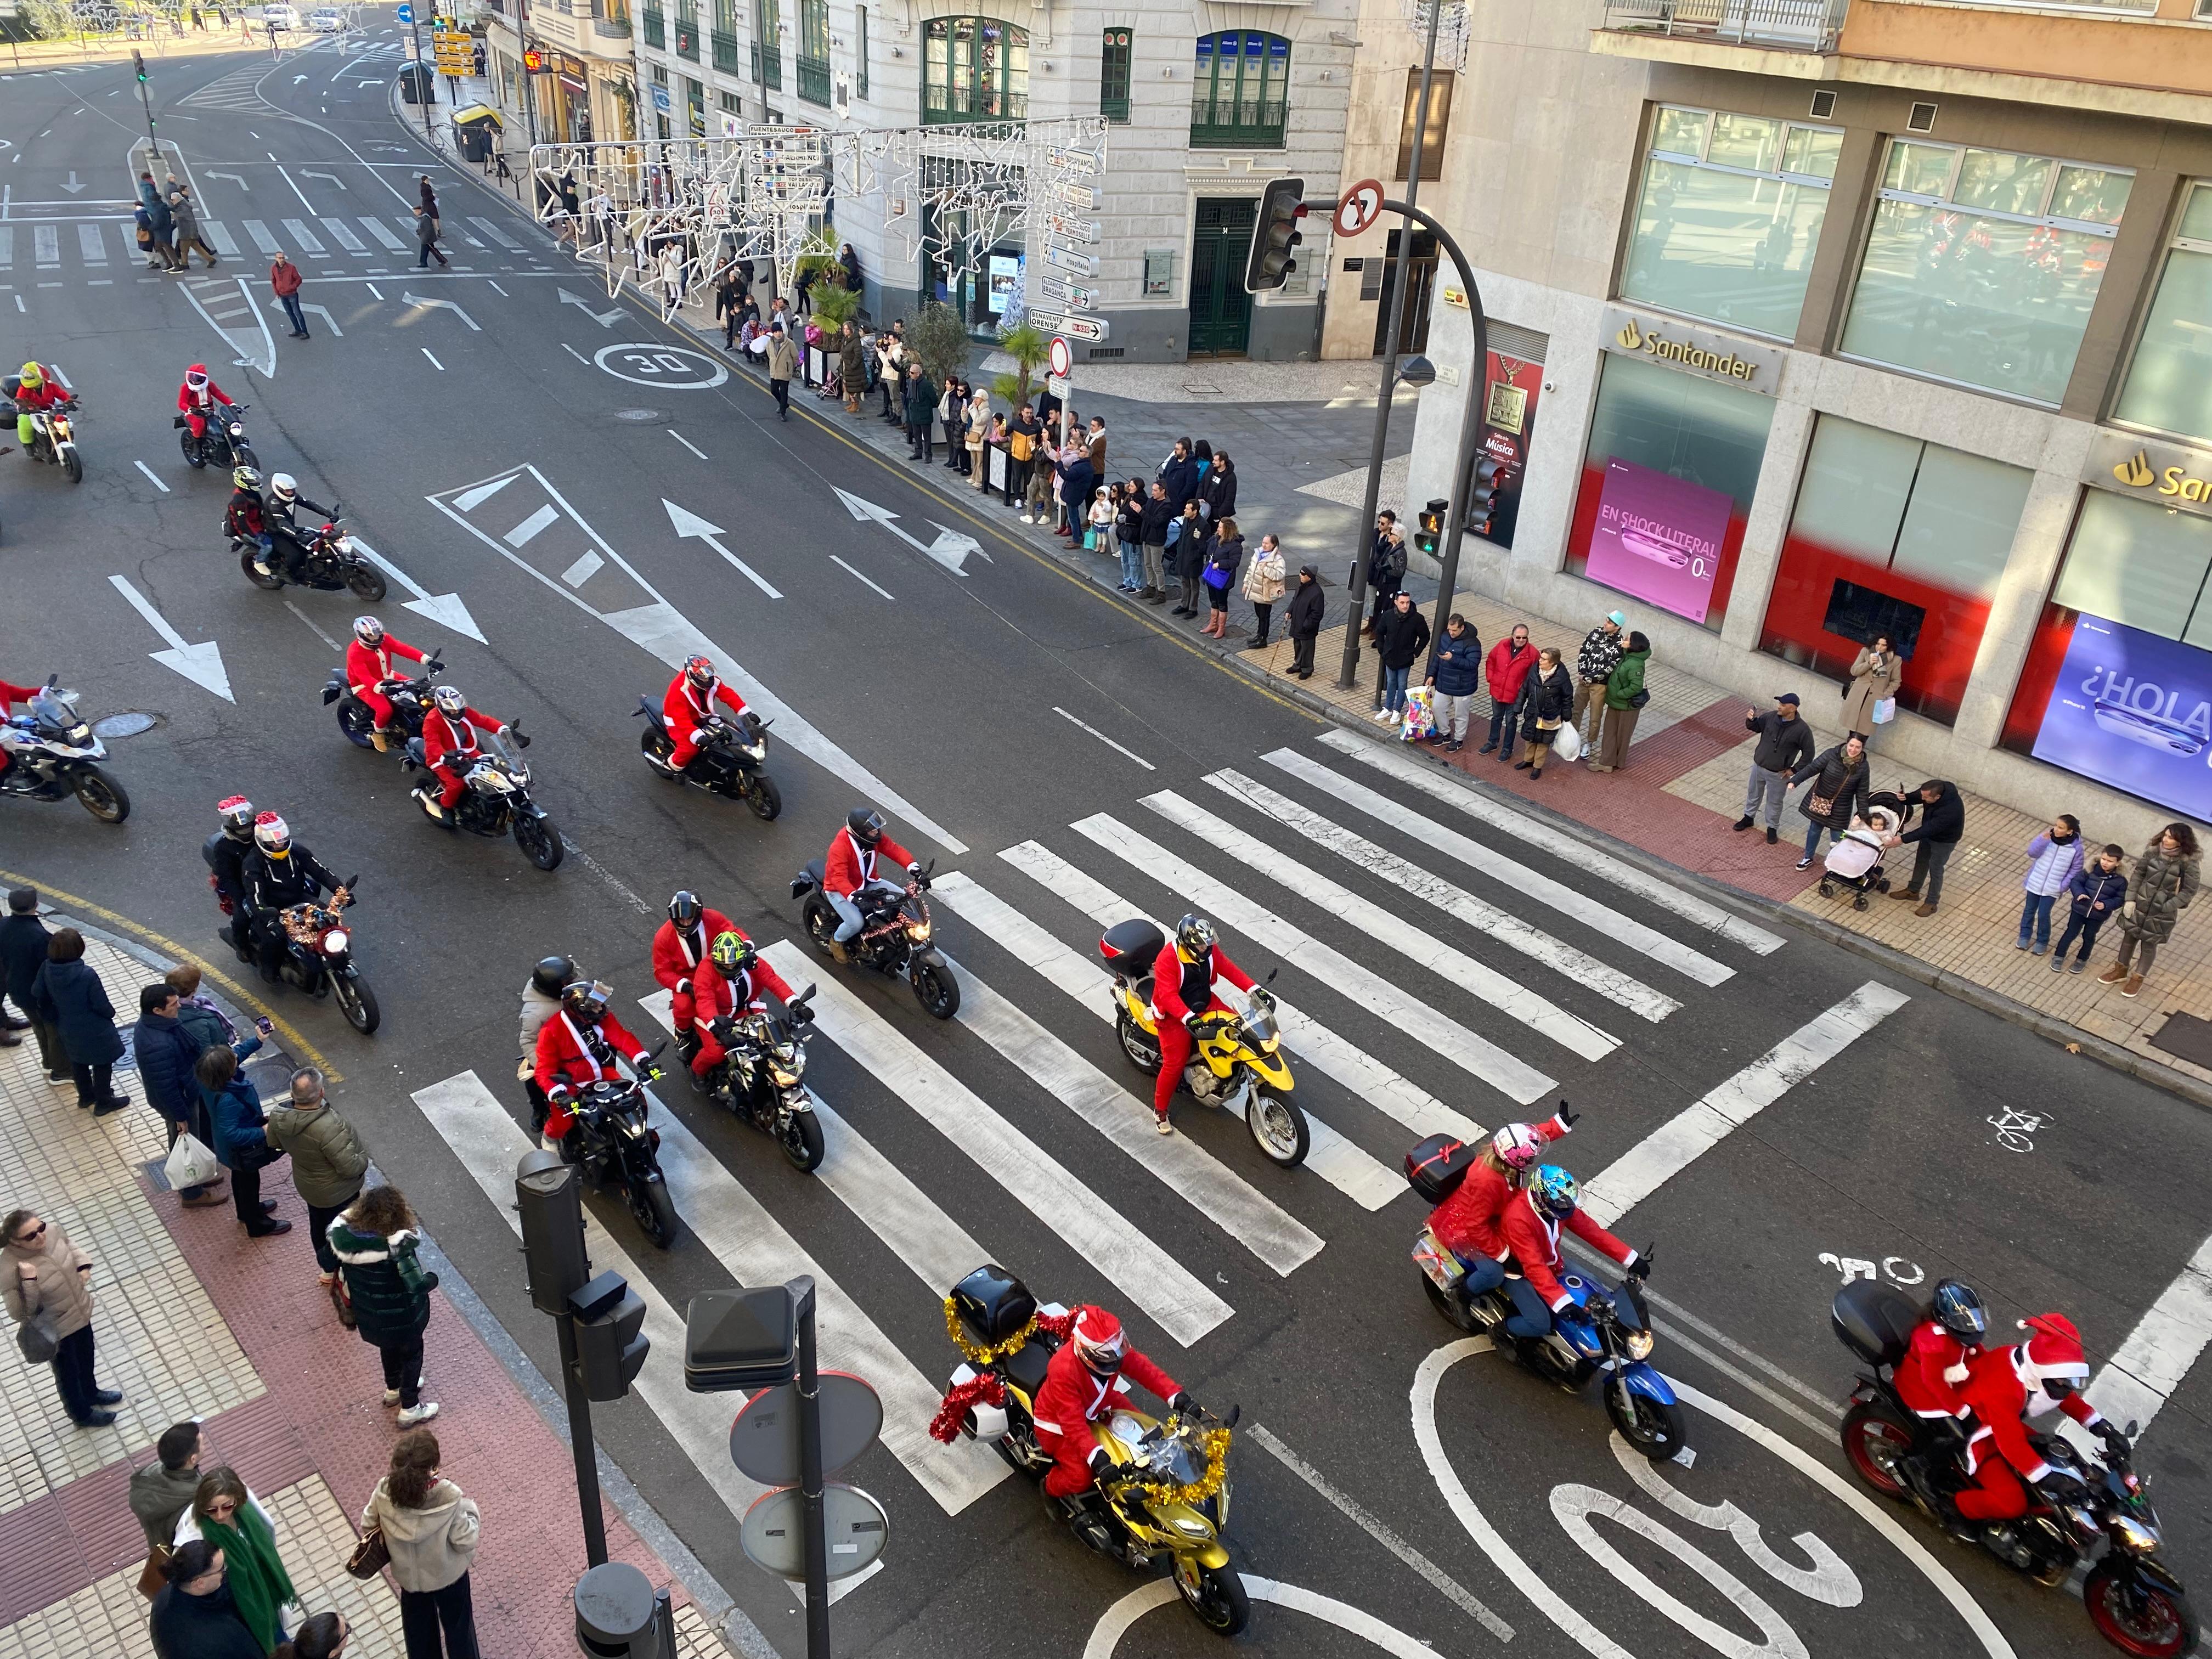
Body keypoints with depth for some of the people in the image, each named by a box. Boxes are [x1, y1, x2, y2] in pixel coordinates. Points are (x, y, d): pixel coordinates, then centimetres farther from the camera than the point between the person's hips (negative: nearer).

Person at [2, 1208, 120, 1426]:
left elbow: (70, 1247, 6)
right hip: (55, 1332, -6)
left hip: (81, 1313, 6)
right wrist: (28, 1281, -43)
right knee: (69, 1375, 22)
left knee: (86, 1360, 32)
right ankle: (82, 1414, 48)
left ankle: (91, 1393, 61)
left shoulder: (51, 1231, -18)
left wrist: (84, 1266, -10)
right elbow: (20, 1314, -29)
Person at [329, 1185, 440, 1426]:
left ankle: (393, 1390, 58)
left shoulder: (345, 1236, -20)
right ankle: (410, 1409, 38)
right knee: (412, 1353, 22)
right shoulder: (397, 1246, -35)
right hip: (400, 1316, -6)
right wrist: (432, 1278, -12)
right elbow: (417, 1285, -33)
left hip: (367, 1313, 6)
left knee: (389, 1346, 34)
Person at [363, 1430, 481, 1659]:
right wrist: (471, 1511, -8)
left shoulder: (385, 1491, -27)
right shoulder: (448, 1497, -36)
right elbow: (465, 1543, -24)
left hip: (409, 1575, 3)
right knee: (458, 1624, 26)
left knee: (418, 1629, 31)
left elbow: (368, 1526, -8)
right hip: (448, 1574, -3)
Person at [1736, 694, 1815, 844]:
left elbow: (1808, 754, -12)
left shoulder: (1802, 729, -23)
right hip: (1758, 766, 4)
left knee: (1774, 802, 15)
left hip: (1778, 774, -4)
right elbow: (1755, 727, 6)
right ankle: (1749, 817, 46)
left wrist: (1794, 770, -11)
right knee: (1753, 794, 24)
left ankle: (1772, 827, 36)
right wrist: (1751, 720, -16)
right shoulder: (1771, 717, -12)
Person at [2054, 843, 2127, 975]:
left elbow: (2120, 899, -7)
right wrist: (2079, 893, -26)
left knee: (2089, 937, 18)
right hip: (2080, 909, 0)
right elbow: (2076, 881, -7)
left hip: (2098, 915, 0)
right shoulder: (2090, 870, -15)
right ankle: (2059, 956, 25)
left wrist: (2106, 905, -22)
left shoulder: (2120, 880, -14)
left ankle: (2082, 960, 38)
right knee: (2071, 933, 10)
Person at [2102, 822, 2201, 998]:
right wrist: (2130, 899, -5)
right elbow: (2138, 874, -1)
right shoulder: (2153, 852, -12)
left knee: (2149, 945, 13)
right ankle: (2121, 970, 41)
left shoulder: (2188, 862, -20)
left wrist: (2166, 908, -17)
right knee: (2129, 936, 19)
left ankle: (2138, 979, 34)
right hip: (2140, 903, 3)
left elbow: (2189, 891, -13)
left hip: (2162, 911, -3)